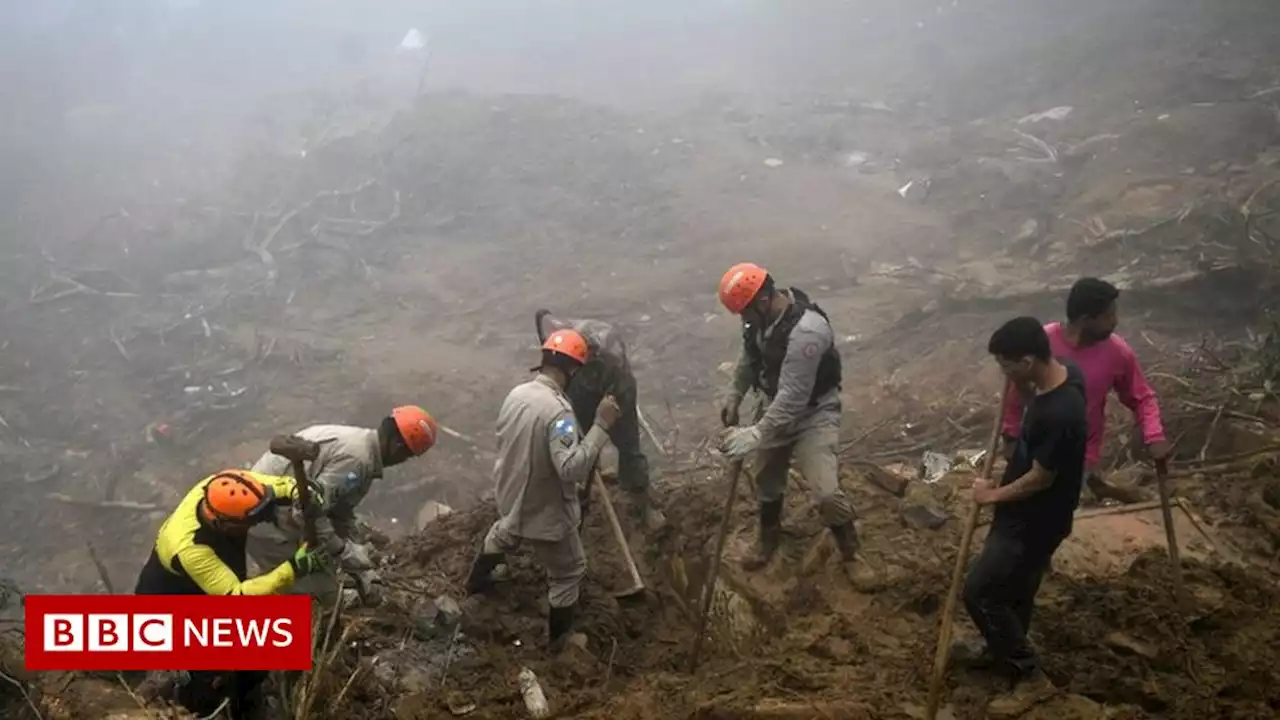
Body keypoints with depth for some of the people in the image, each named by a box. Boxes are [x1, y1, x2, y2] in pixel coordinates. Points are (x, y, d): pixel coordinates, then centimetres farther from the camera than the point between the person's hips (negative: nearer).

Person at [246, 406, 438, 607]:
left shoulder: (355, 442, 8)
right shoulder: (356, 457, -24)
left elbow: (342, 516, 14)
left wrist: (363, 571, 12)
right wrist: (344, 552, -18)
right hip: (268, 520, -10)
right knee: (320, 595, 1)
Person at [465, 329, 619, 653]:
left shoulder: (516, 393, -8)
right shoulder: (558, 410, -33)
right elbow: (572, 467, -40)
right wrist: (601, 426, -37)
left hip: (511, 496, 7)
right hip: (546, 511, -7)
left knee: (501, 536, 39)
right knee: (568, 573, 17)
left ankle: (476, 580, 64)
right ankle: (558, 638, 32)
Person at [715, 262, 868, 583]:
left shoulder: (806, 331, -37)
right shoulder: (761, 316, -11)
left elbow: (793, 397, -37)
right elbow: (749, 356, 10)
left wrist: (756, 435, -37)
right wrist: (734, 397, 8)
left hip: (814, 413, -7)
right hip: (778, 408, 8)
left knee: (826, 491, -15)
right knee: (767, 480, 19)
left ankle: (850, 554, 9)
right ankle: (769, 541, 42)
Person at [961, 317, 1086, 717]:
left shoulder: (1059, 414, -35)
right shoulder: (1063, 372, -7)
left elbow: (1041, 478, -23)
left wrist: (993, 495, -10)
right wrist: (1021, 388, -2)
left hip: (1035, 520, -9)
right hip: (1028, 511, 9)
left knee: (980, 592, 1)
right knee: (1014, 588, 25)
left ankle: (1030, 676, 15)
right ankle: (1001, 651, 46)